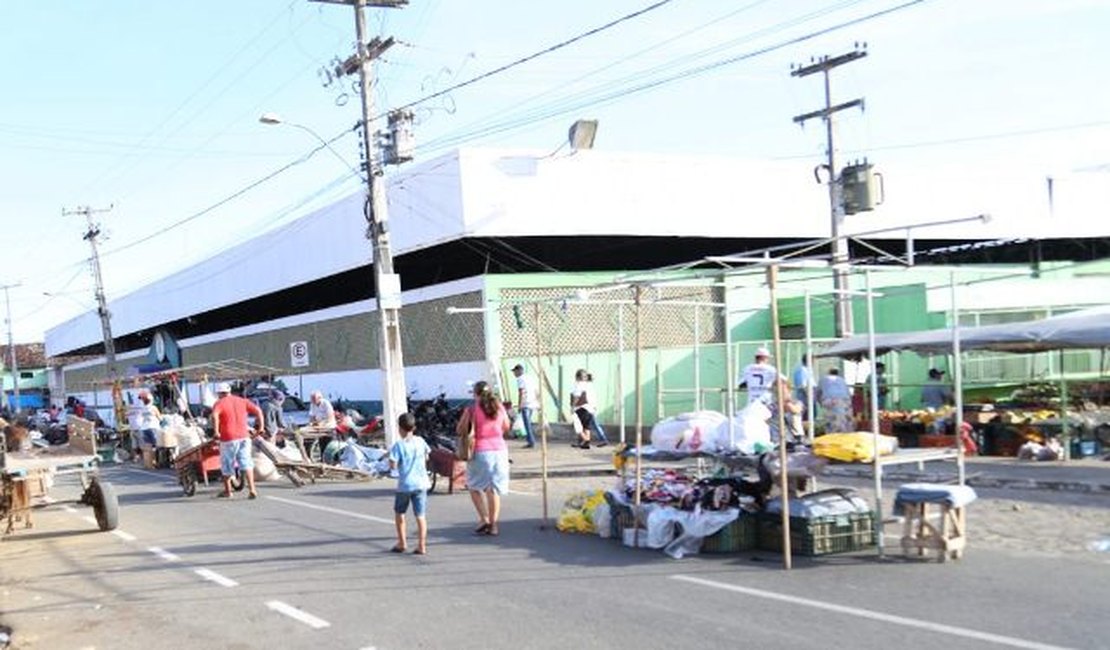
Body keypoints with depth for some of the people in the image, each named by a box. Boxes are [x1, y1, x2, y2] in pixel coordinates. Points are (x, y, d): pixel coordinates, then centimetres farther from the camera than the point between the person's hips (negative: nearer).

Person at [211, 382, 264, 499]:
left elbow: (214, 416, -20)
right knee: (246, 463, 3)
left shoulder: (219, 403, 0)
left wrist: (216, 431, -14)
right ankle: (252, 490, -9)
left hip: (228, 438, -3)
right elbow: (258, 411, 6)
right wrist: (260, 427, 9)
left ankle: (227, 491, 24)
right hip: (244, 436, 4)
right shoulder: (242, 401, 13)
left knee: (227, 465, 11)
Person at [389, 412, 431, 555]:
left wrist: (390, 456, 5)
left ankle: (402, 543, 22)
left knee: (399, 512, 18)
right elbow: (426, 458, 15)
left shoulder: (398, 445, -10)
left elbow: (393, 466, -13)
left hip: (405, 485, -3)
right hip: (421, 483, 3)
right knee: (420, 515, 3)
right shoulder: (420, 441, 2)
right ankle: (422, 546, -2)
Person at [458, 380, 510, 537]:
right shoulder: (499, 407, 3)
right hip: (499, 450, 4)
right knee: (494, 489, 11)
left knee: (475, 487, 13)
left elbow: (460, 430, -5)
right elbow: (506, 426, 18)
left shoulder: (471, 409, -9)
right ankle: (493, 524, 10)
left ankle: (484, 519, 0)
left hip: (480, 452, -4)